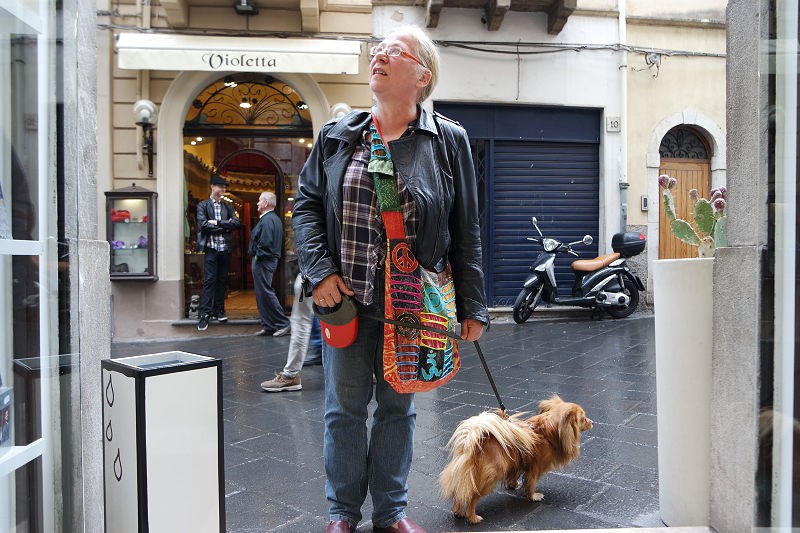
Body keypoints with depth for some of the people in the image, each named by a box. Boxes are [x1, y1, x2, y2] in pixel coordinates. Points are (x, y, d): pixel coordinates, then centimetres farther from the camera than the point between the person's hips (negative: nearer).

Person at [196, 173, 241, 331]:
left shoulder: (228, 206, 13)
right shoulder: (203, 205, 3)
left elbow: (237, 223, -2)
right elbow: (203, 225, -11)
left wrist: (217, 222, -11)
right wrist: (224, 227, -8)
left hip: (225, 248, 4)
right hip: (211, 248, -4)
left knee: (222, 280, 8)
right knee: (209, 280, -7)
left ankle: (218, 310, 18)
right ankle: (205, 314, -5)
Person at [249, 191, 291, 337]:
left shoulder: (267, 220, -16)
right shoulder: (275, 218, 16)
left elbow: (265, 243, -25)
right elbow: (279, 242, 20)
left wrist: (258, 255, -12)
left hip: (263, 261, -11)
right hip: (271, 259, 11)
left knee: (265, 292, -7)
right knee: (262, 293, 13)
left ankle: (282, 323, -2)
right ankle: (268, 326, 16)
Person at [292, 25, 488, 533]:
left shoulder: (448, 140, 0)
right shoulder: (337, 135, 5)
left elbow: (466, 230, 0)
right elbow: (306, 202, 9)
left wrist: (472, 306, -1)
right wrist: (320, 270, -6)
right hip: (345, 298, 2)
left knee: (398, 406, 14)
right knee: (344, 407, 12)